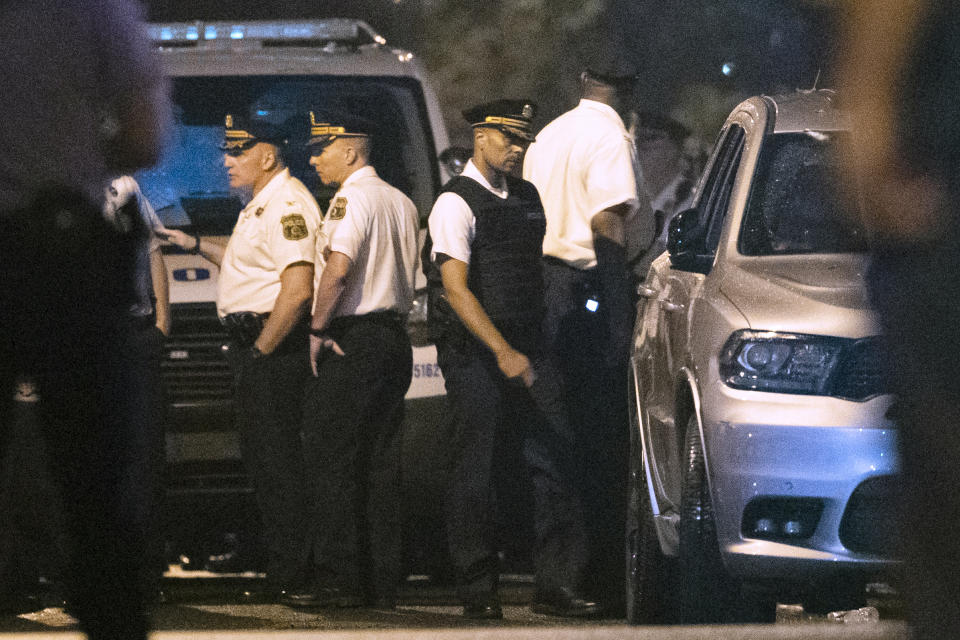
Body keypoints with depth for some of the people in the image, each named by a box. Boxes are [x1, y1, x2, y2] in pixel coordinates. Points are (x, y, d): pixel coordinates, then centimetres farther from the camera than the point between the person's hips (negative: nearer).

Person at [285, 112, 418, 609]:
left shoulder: (351, 199, -11)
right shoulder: (401, 202, 16)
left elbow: (339, 268, -24)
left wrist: (317, 328, -16)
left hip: (352, 339, -9)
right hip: (395, 334, 9)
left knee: (331, 461, -5)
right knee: (380, 465, 9)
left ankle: (339, 580, -8)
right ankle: (382, 582, 8)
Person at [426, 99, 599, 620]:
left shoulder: (528, 198, 15)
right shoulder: (456, 203, -8)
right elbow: (456, 289, -16)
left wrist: (534, 349, 17)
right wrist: (502, 352, -24)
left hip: (527, 350, 6)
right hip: (474, 356, -6)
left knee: (555, 458, -2)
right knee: (477, 472, -2)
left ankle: (556, 585, 1)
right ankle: (478, 591, 6)